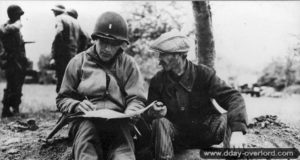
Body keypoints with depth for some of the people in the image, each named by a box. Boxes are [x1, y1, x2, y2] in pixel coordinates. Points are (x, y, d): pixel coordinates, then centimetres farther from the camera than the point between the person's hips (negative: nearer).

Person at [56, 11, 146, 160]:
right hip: (86, 121, 1)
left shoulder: (128, 64, 12)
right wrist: (77, 106, -8)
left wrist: (130, 113, -15)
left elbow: (136, 99, 8)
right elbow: (62, 99, 14)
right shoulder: (78, 62, 12)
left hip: (118, 121, 0)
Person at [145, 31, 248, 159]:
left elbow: (233, 97, -20)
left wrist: (237, 130, -38)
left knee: (227, 119, -27)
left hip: (205, 131, -1)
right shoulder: (158, 81, -3)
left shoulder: (203, 73, -10)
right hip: (178, 135, 1)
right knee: (160, 123, -28)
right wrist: (155, 113, -27)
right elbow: (148, 114, 1)